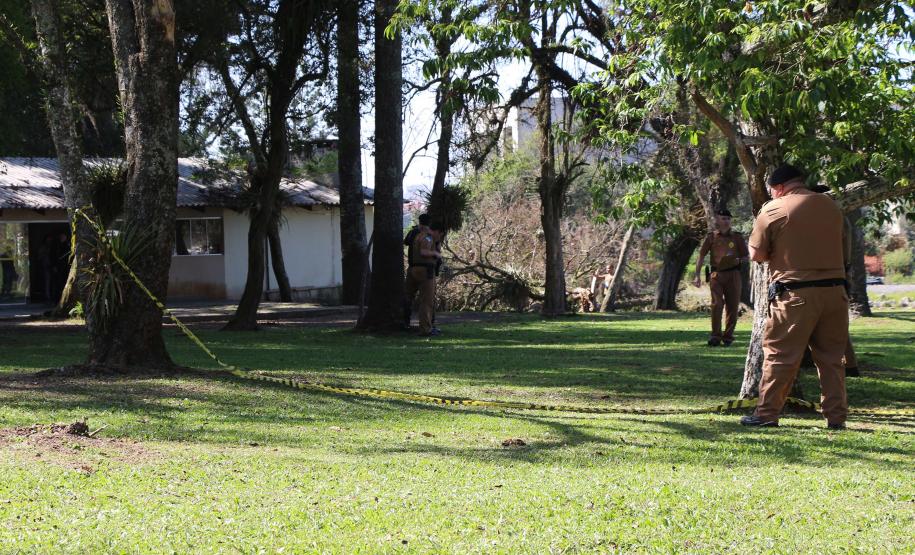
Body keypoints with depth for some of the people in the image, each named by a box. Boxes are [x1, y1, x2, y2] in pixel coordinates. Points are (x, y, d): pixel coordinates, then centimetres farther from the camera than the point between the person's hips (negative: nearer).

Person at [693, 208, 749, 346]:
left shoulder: (737, 237, 9)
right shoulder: (711, 237, 6)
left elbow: (746, 256, 14)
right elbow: (701, 256, 6)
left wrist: (737, 260, -8)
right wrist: (697, 276, -1)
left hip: (733, 274, 2)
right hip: (716, 274, -2)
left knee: (732, 306, 3)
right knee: (717, 304, -11)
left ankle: (728, 336, 15)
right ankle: (715, 336, -3)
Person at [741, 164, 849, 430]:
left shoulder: (773, 210, -4)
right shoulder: (831, 206, 10)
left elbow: (757, 254, -2)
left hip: (795, 294, -4)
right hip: (834, 290, 4)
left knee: (780, 355, 2)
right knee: (831, 357, 10)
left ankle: (767, 413, 4)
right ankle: (836, 416, 10)